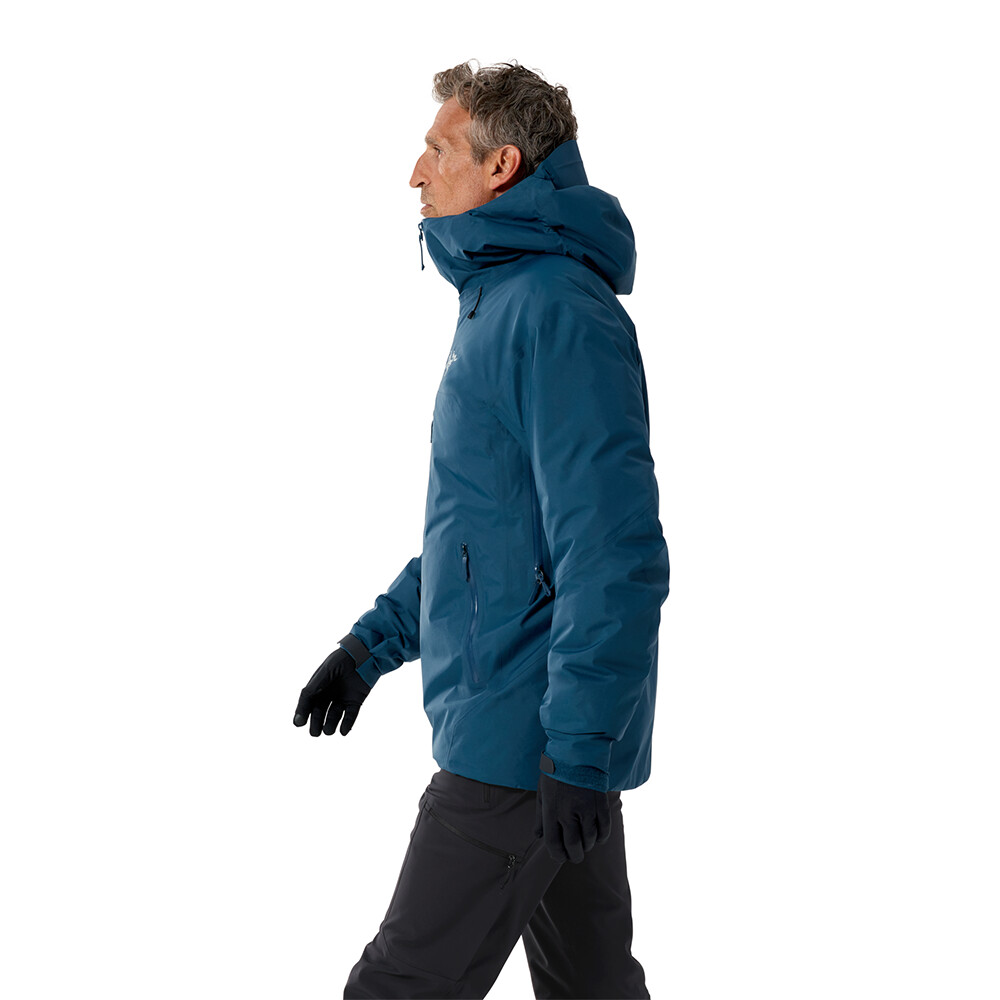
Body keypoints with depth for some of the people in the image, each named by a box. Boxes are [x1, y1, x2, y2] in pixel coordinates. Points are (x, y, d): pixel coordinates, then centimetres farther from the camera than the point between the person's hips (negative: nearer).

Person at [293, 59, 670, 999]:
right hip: (564, 739, 10)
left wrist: (577, 745, -24)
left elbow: (614, 550, -24)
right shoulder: (504, 302, 16)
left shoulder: (557, 312, -17)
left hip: (526, 741, -10)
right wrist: (375, 641, 21)